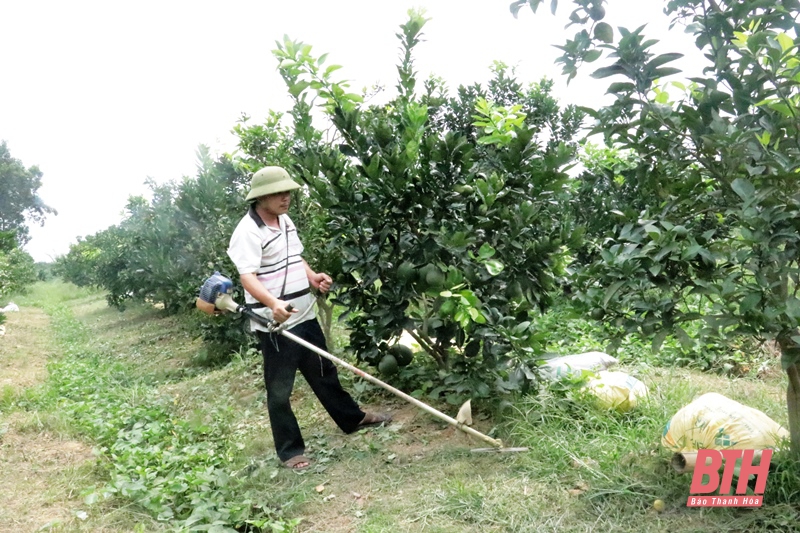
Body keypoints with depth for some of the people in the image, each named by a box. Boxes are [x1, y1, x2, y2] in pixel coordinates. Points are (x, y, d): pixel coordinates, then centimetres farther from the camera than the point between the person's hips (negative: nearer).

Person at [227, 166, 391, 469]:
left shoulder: (285, 221, 10)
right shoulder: (248, 232, -18)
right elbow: (247, 277, -29)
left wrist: (313, 277, 5)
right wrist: (273, 303, -45)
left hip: (304, 317, 8)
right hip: (275, 325, -8)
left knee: (324, 373, 23)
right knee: (280, 390, 5)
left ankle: (352, 418, 40)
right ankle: (290, 451, 19)